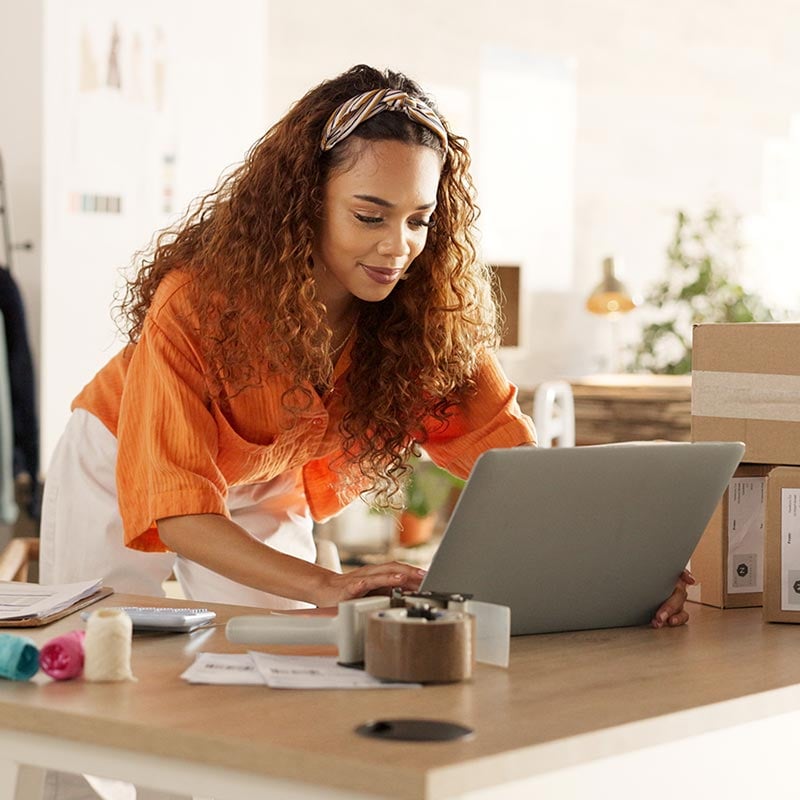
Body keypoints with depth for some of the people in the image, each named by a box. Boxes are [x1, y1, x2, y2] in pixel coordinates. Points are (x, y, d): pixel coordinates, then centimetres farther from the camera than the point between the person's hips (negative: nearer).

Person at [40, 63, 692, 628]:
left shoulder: (428, 315, -25)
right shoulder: (201, 298, -36)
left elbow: (516, 456, -28)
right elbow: (173, 507, -40)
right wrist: (325, 586, -55)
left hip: (266, 495, 3)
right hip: (124, 472, -3)